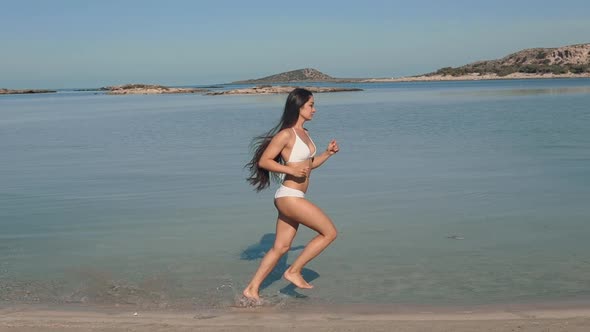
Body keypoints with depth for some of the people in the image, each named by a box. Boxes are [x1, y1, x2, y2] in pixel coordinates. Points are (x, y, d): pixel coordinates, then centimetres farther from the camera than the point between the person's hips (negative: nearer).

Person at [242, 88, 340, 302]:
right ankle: (294, 271, 4)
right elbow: (263, 161, -13)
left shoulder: (304, 133, 14)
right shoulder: (286, 134, -13)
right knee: (330, 232, -4)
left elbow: (309, 164, 23)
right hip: (289, 196, -9)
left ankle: (252, 289, 17)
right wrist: (291, 169, -20)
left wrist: (328, 153, 9)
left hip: (294, 198, 9)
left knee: (281, 247, 12)